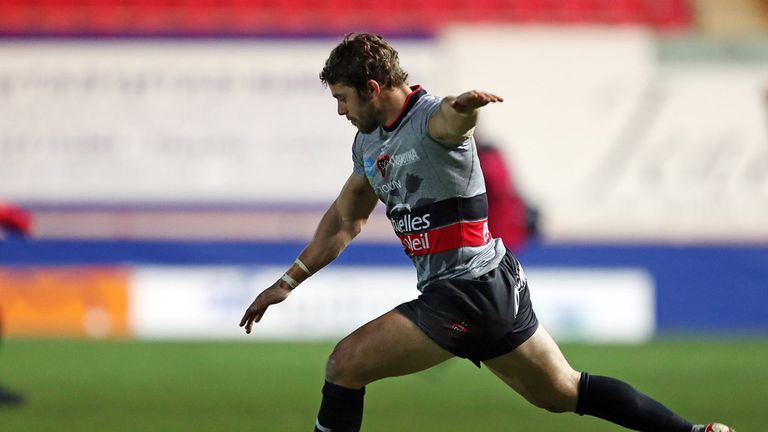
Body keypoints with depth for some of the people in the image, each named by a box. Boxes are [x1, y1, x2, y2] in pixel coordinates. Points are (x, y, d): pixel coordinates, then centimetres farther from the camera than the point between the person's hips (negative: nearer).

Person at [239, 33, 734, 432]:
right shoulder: (368, 142, 13)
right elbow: (345, 220, 27)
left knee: (345, 365, -12)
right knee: (564, 392, 18)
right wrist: (288, 283, 30)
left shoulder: (431, 120, -16)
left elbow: (451, 116, -42)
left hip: (471, 288, -10)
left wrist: (465, 105, -67)